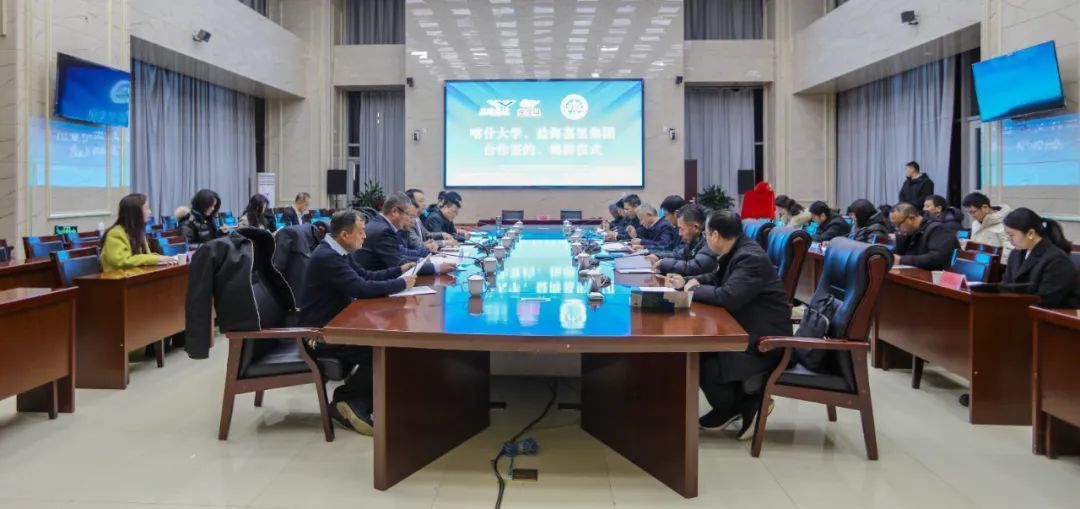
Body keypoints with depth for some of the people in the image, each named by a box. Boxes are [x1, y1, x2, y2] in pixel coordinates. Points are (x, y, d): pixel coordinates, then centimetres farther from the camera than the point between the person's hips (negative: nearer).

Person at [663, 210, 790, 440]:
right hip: (746, 327, 10)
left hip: (765, 338, -10)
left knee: (704, 363, -21)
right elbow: (716, 279, 21)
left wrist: (695, 290, -17)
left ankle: (730, 409, 9)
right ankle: (745, 402, 11)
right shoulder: (736, 250, 6)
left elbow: (728, 296, -33)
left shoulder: (751, 258, -25)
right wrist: (686, 282, 6)